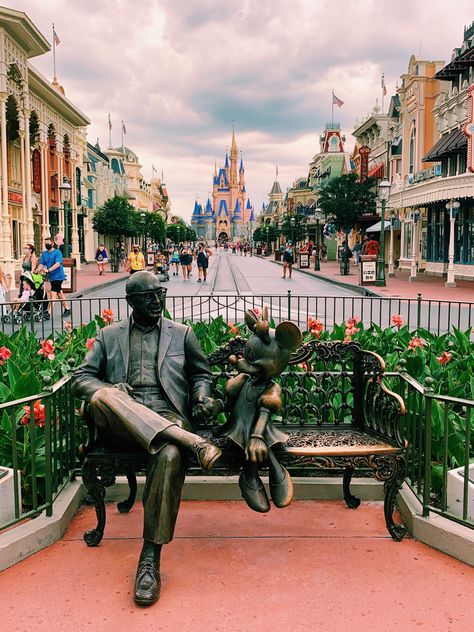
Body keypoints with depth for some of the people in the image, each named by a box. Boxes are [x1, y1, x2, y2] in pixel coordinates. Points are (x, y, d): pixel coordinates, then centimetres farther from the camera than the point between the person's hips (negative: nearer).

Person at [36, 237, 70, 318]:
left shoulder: (57, 252, -10)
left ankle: (49, 312, -20)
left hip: (58, 276, -8)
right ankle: (67, 309, 27)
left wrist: (48, 270, -35)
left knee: (53, 294, -15)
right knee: (59, 293, 15)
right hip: (51, 277, 8)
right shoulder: (44, 253, 11)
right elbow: (41, 264, 5)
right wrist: (37, 270, -16)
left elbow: (58, 264, -23)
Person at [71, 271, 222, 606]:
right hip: (121, 424, 1)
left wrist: (201, 394, 0)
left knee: (170, 456, -37)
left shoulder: (182, 333, 19)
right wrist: (108, 390, -10)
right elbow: (81, 377, 13)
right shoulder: (109, 336, 19)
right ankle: (192, 442, -36)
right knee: (103, 396, -35)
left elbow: (202, 373, 25)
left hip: (168, 419, -1)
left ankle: (151, 559, -27)